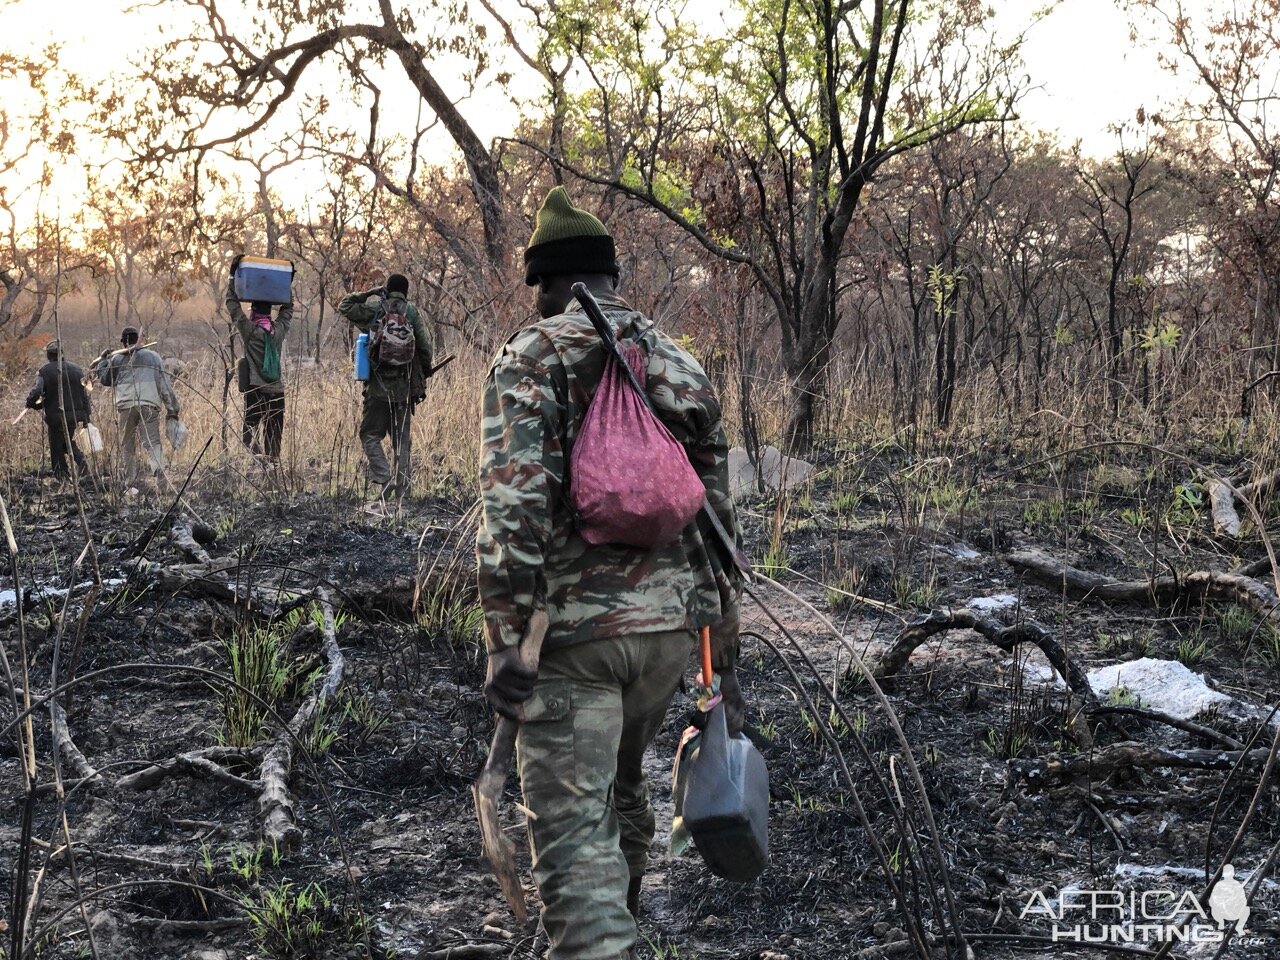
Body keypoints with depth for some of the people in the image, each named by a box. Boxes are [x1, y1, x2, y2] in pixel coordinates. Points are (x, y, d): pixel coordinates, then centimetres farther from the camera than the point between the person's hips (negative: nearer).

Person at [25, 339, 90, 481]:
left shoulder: (44, 371, -7)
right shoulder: (76, 369, 3)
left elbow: (36, 392, -21)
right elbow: (84, 395, 1)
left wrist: (31, 403, 1)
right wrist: (86, 418, 4)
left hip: (55, 417, -4)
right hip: (75, 415, 4)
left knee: (56, 449, 7)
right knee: (68, 441, 24)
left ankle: (62, 477, 4)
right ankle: (80, 460, -1)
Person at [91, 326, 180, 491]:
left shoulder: (117, 359, 10)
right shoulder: (153, 356, 11)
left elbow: (105, 379, 23)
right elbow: (165, 384, 6)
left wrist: (103, 360, 37)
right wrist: (171, 409, 6)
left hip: (127, 405, 0)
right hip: (150, 405, 0)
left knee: (128, 444, 12)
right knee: (152, 441, -4)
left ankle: (131, 479, 12)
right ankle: (158, 469, -30)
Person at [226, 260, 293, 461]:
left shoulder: (249, 330, -6)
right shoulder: (280, 329, 4)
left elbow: (232, 304, 0)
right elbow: (288, 308, 22)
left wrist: (233, 276, 5)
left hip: (256, 390, -4)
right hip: (277, 391, 4)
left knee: (250, 435, -4)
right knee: (274, 436, 8)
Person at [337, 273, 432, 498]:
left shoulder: (374, 312, -3)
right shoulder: (413, 314, 0)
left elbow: (344, 306, 9)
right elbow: (425, 347, -2)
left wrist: (369, 293, 7)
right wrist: (425, 374, 12)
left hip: (378, 388, -2)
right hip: (405, 389, 2)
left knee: (370, 435, 7)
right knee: (402, 439, 10)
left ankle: (384, 478, -10)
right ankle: (402, 487, 10)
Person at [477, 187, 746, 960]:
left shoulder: (533, 358, -5)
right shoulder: (684, 366, 12)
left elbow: (513, 510, -17)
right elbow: (717, 518, 13)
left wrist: (506, 642, -15)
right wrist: (726, 654, 17)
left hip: (574, 629, -6)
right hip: (672, 624, 6)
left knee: (574, 830, -4)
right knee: (621, 780, 28)